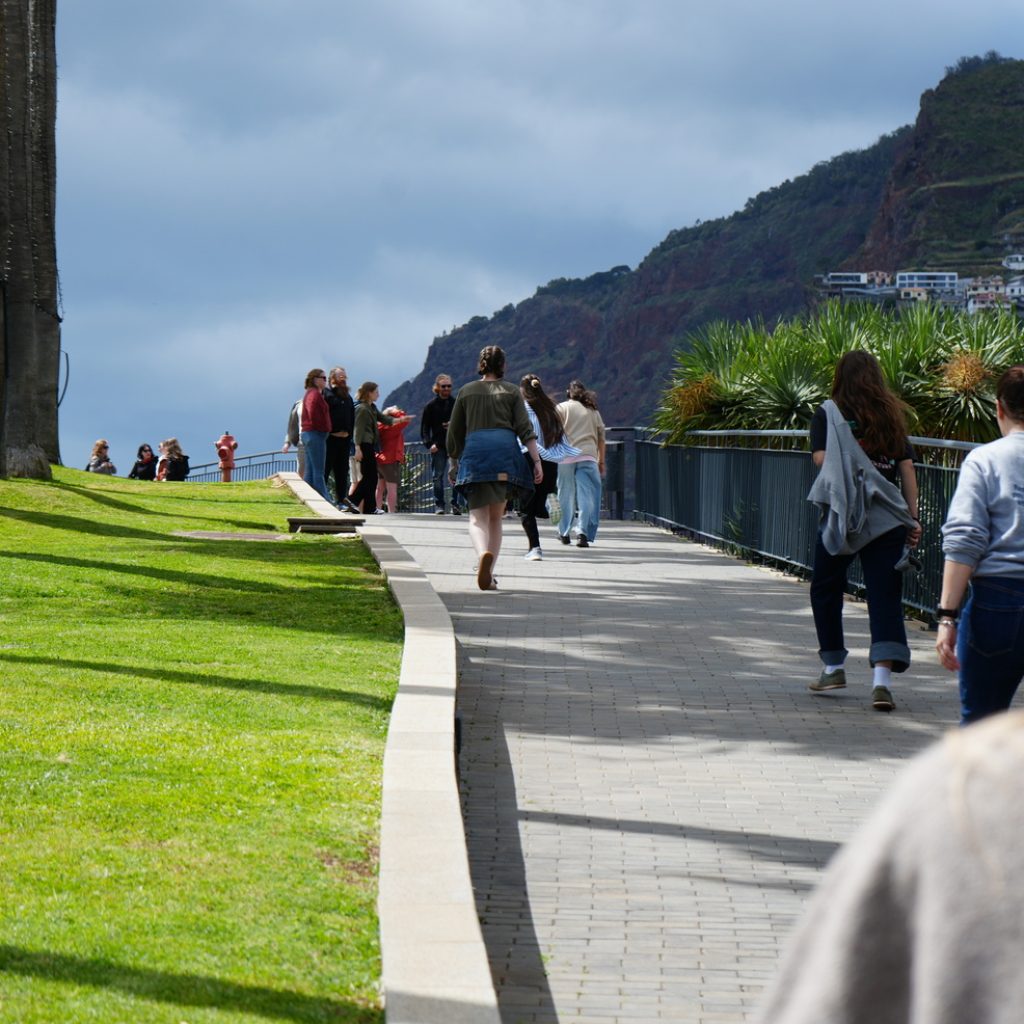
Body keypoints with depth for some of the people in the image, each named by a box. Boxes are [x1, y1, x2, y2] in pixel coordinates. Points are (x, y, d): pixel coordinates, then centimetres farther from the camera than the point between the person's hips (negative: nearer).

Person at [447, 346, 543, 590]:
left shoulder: (466, 391, 15)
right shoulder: (511, 391, 12)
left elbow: (454, 432, 16)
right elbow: (525, 428, 2)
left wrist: (453, 464, 26)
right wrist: (537, 461, -1)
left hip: (474, 451, -1)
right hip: (506, 450, 1)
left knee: (478, 516, -6)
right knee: (496, 517, 11)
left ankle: (483, 554, -38)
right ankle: (489, 574, 4)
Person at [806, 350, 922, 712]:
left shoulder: (827, 415, 1)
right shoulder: (893, 417, 11)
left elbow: (821, 458, -12)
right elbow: (907, 468, 7)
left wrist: (849, 476, 6)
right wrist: (913, 518, 8)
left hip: (842, 516, -2)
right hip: (888, 519, 2)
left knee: (825, 587, 18)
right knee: (885, 597, -3)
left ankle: (834, 666, 26)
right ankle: (882, 680, -16)